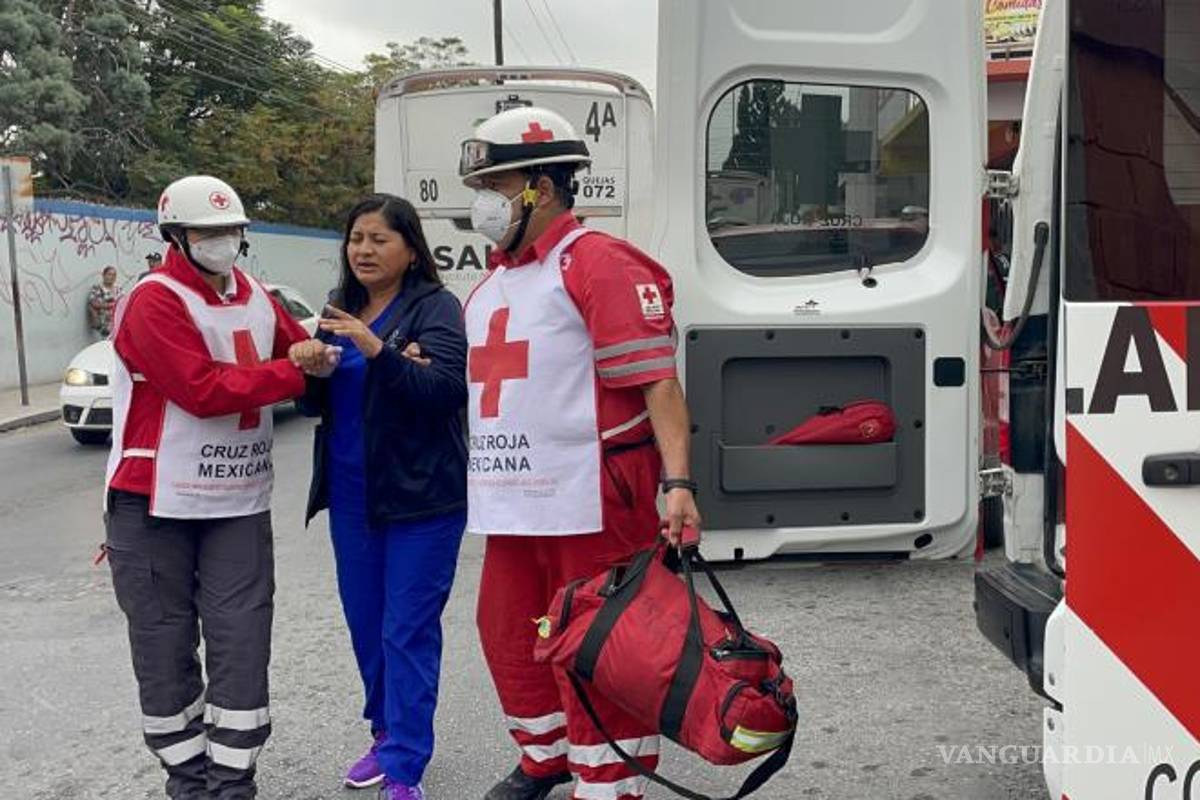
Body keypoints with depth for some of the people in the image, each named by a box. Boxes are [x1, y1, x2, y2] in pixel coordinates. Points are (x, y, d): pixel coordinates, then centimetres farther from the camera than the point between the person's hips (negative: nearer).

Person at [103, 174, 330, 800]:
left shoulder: (254, 297, 9)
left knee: (241, 643, 3)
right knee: (166, 645, 7)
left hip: (239, 502, 5)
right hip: (156, 507, -5)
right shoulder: (155, 301, -13)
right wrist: (298, 370, -20)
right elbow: (205, 390, -22)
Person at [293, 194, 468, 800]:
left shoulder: (435, 307, -8)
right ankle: (388, 733, 34)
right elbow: (314, 405, 14)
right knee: (365, 624, 16)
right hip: (350, 496, 7)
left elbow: (443, 388, -21)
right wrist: (313, 373, -9)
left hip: (421, 498, -6)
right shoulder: (339, 308, 11)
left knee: (407, 631, -3)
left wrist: (376, 350, -32)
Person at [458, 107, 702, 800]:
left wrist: (677, 483, -25)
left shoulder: (599, 264, -10)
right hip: (513, 506, 9)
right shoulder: (496, 281, 18)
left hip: (589, 507, -9)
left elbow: (658, 382, -17)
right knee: (508, 636, 19)